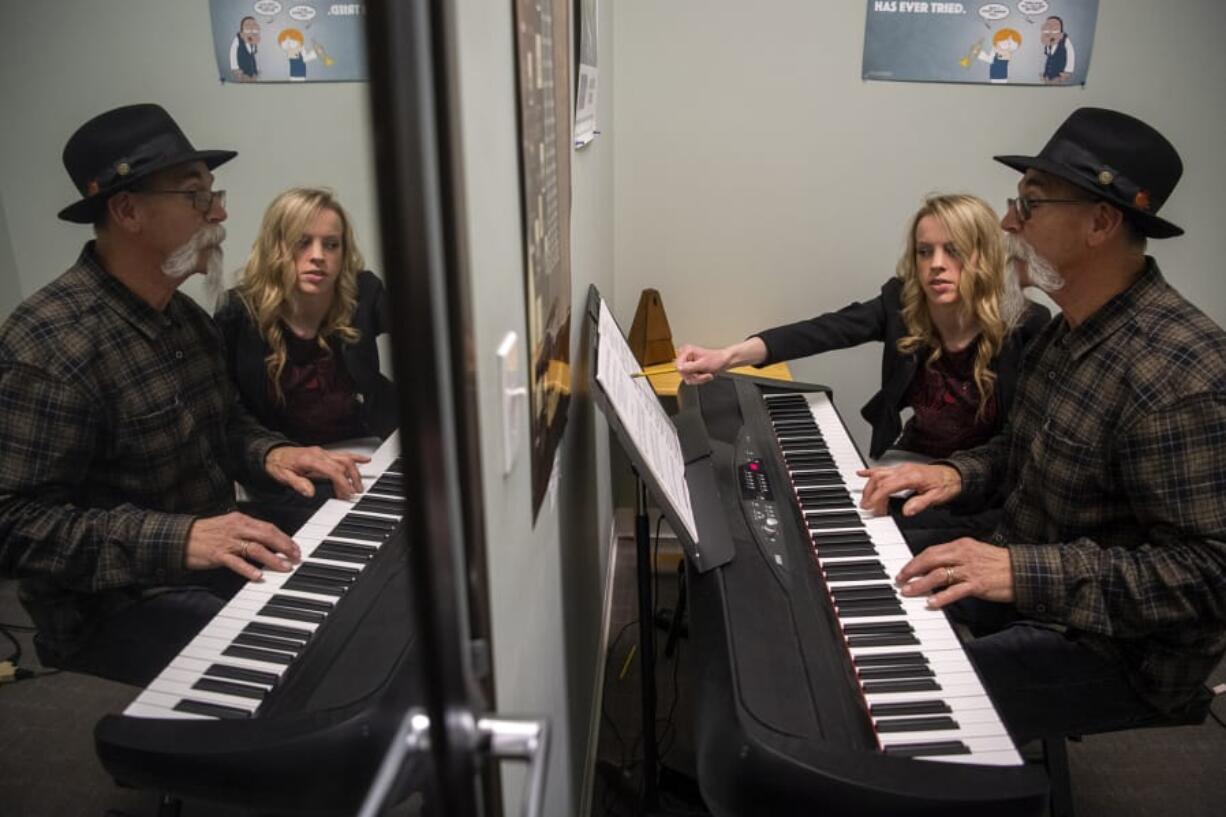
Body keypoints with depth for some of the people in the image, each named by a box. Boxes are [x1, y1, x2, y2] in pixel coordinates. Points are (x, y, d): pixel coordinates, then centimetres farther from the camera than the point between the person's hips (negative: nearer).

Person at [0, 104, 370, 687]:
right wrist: (178, 539, -34)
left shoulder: (186, 317, 8)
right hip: (116, 603, -8)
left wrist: (270, 453, -4)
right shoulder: (47, 344, -22)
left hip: (216, 553, 9)